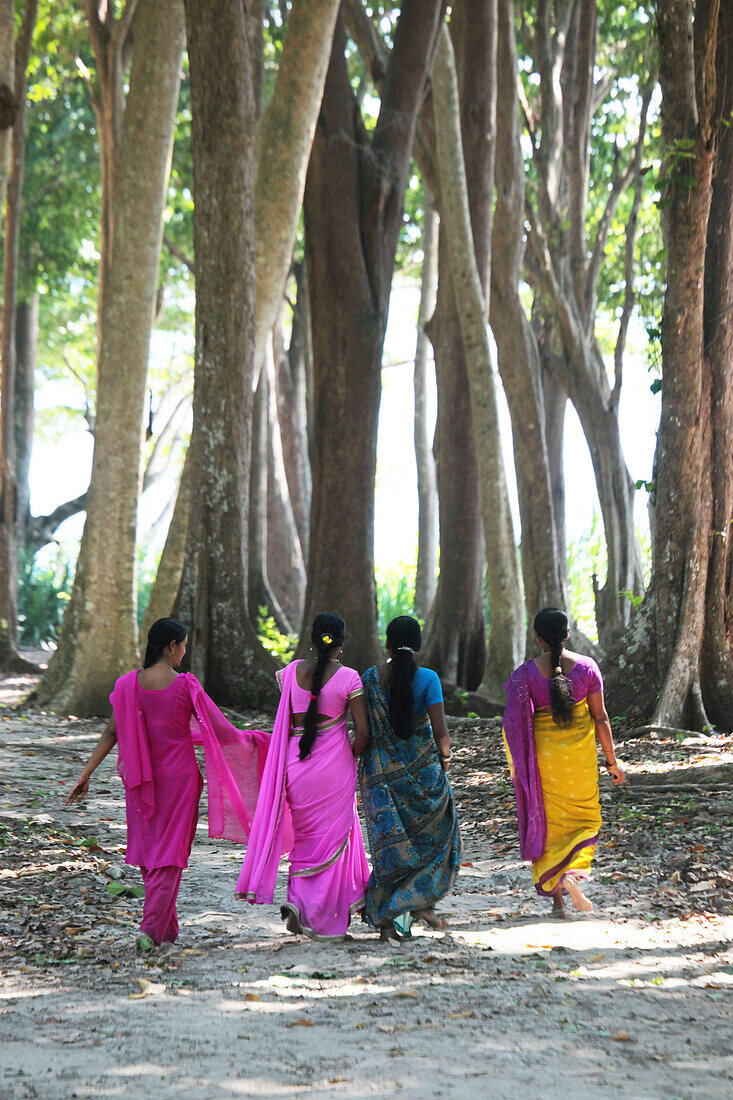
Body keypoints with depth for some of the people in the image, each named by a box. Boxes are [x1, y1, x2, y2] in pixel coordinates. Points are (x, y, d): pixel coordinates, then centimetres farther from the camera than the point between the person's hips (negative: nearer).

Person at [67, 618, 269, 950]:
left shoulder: (128, 685, -3)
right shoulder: (185, 686, -13)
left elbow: (111, 733, -1)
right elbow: (219, 729, -7)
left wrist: (86, 774, 5)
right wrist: (249, 739, 11)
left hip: (141, 779, 4)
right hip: (178, 776, -4)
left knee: (148, 848, 16)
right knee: (170, 853, 3)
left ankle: (168, 927, 25)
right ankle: (151, 929, -7)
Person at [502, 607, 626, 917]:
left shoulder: (526, 673, -9)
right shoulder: (586, 667, -7)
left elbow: (515, 723, -6)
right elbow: (600, 717, -3)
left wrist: (517, 766, 7)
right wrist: (612, 761, 5)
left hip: (542, 751, 0)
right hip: (579, 752, 0)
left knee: (548, 822, 10)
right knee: (585, 818, 17)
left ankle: (556, 898, 9)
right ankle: (573, 873, -8)